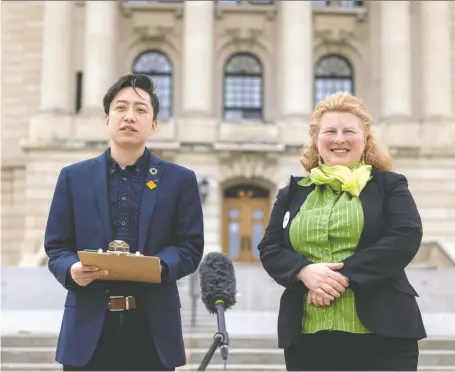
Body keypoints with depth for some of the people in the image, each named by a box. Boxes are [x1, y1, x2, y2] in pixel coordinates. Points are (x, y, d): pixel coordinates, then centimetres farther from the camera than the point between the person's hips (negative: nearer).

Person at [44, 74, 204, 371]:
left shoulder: (180, 179, 7)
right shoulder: (74, 177, 9)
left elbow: (191, 247, 3)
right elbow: (56, 246, 7)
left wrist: (158, 266, -17)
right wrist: (72, 270, -15)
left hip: (153, 325, 0)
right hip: (89, 323, 1)